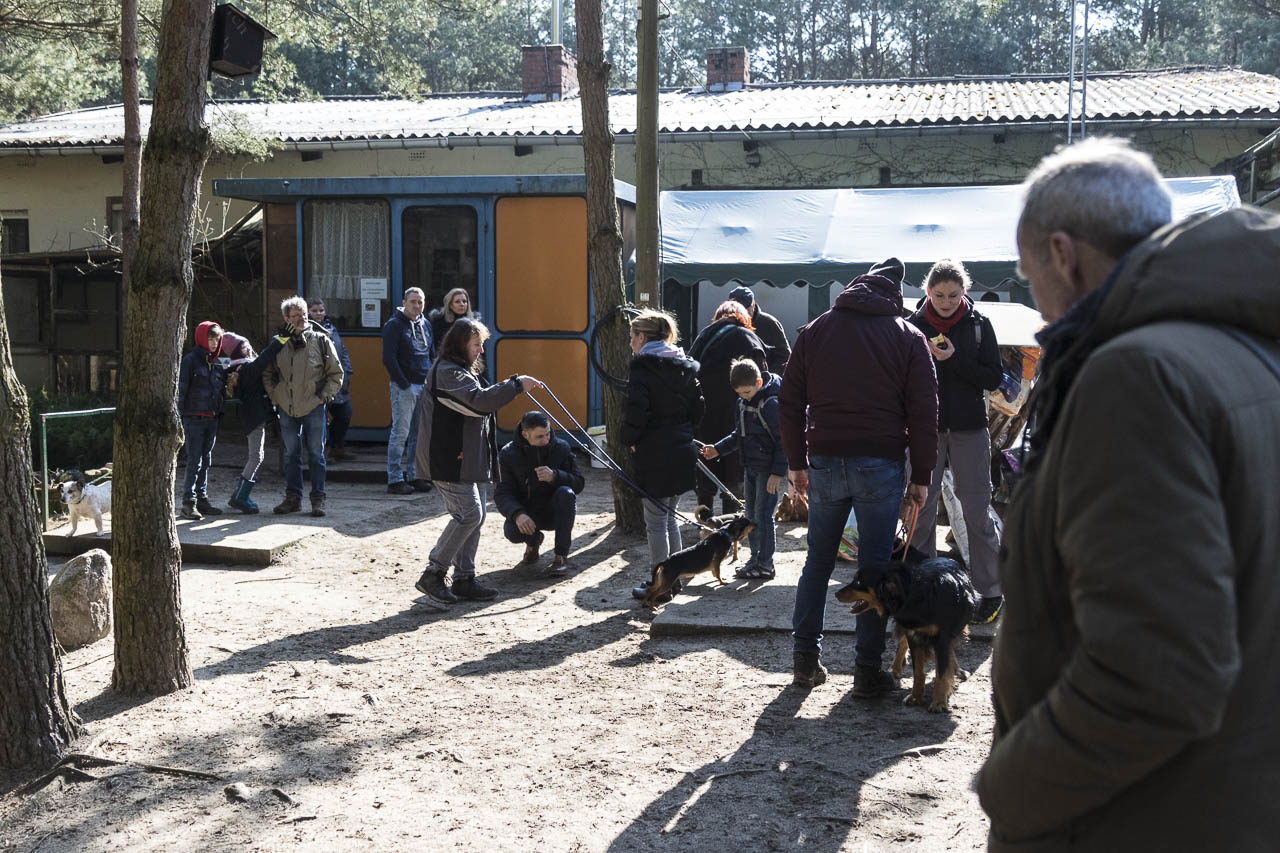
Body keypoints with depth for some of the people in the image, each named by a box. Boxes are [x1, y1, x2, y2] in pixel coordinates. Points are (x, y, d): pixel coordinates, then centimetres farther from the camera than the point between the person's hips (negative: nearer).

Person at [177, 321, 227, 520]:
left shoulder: (217, 363, 14)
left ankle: (202, 499, 18)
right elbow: (181, 391, -10)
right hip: (194, 419, -7)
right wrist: (179, 419, -14)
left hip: (212, 419, 7)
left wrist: (219, 415, 14)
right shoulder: (190, 360, -6)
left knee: (206, 461, 11)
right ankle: (189, 502, -6)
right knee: (194, 461, -8)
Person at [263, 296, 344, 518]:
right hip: (287, 408, 3)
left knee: (316, 455, 2)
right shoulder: (278, 343, 5)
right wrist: (275, 396, 6)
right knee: (291, 455, 9)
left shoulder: (320, 341, -2)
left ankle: (318, 499, 10)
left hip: (313, 408, -3)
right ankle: (293, 497, 19)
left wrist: (324, 396, -5)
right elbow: (267, 373, 18)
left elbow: (336, 373, 4)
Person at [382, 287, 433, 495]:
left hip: (424, 386, 7)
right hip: (403, 387, -7)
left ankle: (414, 476, 18)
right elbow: (389, 358, -12)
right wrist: (404, 384, -15)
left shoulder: (425, 325, 14)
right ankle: (395, 479, -1)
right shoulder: (394, 325, -7)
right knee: (400, 432, -5)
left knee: (419, 433, 10)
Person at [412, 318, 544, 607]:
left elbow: (476, 404, 21)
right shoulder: (447, 372, -16)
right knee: (468, 514, -13)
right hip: (449, 458, -11)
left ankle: (464, 578, 18)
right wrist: (517, 385, -23)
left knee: (475, 515, 10)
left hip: (469, 457, 11)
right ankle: (433, 575, -3)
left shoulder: (460, 370, 20)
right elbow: (480, 400, -28)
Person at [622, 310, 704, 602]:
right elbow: (698, 410, 9)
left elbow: (637, 413, -19)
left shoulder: (643, 368, -12)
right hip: (683, 450, 7)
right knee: (670, 517, 18)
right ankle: (674, 579, 24)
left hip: (655, 454, -7)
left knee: (656, 521, 2)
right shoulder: (686, 366, 9)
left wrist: (630, 440, -3)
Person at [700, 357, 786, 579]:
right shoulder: (743, 402, 8)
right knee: (751, 515, 13)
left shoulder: (771, 404, -18)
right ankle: (755, 558, 24)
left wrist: (778, 472, -19)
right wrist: (718, 449, 10)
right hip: (751, 467, 9)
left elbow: (784, 440, -17)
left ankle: (765, 565, 1)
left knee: (763, 515, -6)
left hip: (769, 469, -9)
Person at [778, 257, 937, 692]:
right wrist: (921, 476, 3)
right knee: (875, 566, 3)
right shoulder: (908, 337, 3)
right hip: (881, 462, -2)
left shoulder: (814, 331, 10)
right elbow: (923, 411, -1)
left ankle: (805, 659, 16)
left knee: (818, 561, 13)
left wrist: (796, 462, 14)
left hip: (825, 461, 3)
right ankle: (867, 669, 6)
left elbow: (790, 401, 10)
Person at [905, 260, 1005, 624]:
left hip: (969, 430, -1)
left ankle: (990, 591, 11)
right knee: (921, 511, 5)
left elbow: (994, 378, -3)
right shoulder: (914, 325, 2)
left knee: (977, 512, 1)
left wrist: (954, 360, -14)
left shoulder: (979, 325, 1)